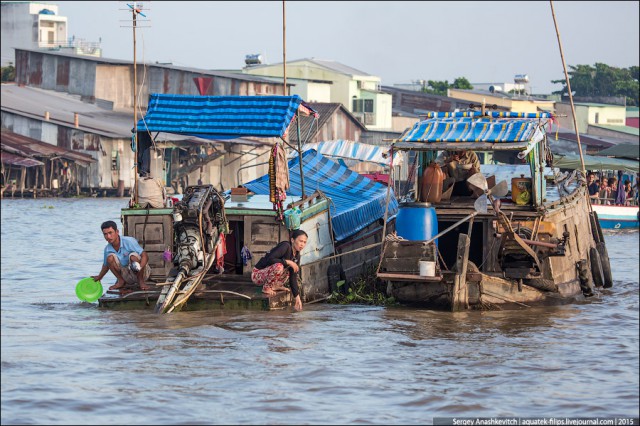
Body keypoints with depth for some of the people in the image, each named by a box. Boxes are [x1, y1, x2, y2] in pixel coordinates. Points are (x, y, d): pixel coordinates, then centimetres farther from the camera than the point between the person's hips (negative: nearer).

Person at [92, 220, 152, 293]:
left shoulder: (129, 241, -18)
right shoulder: (107, 249, -2)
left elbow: (145, 256, -24)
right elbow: (106, 265, 20)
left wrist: (139, 268, -41)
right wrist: (99, 277, 25)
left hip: (141, 273, -4)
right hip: (128, 276, 4)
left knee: (133, 256, -34)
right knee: (110, 257, -16)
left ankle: (141, 281, -15)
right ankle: (121, 281, -1)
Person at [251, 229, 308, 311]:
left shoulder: (297, 256, 3)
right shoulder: (286, 246, -19)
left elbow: (293, 278, 4)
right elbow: (270, 259, -31)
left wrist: (297, 297, 0)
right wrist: (288, 262, -28)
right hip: (257, 274, -8)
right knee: (278, 266, -34)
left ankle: (274, 286, 7)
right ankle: (266, 288, -13)